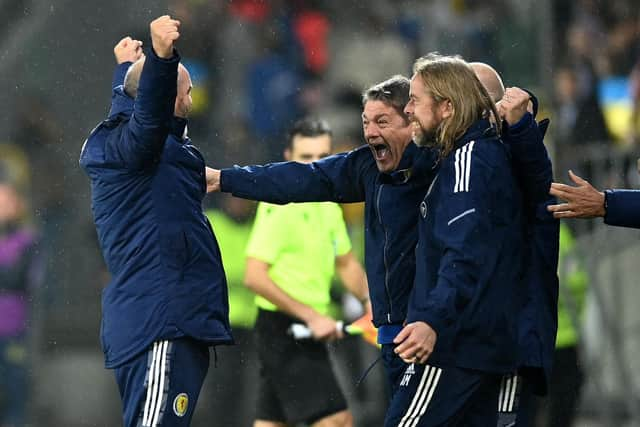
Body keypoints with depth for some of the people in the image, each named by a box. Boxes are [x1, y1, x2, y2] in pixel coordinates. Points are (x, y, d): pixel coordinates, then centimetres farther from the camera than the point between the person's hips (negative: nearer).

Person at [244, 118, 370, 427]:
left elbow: (346, 263, 27)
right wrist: (311, 316, -22)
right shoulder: (280, 207, -14)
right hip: (283, 329, -9)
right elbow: (255, 277, -21)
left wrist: (369, 299, 8)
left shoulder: (328, 205, 13)